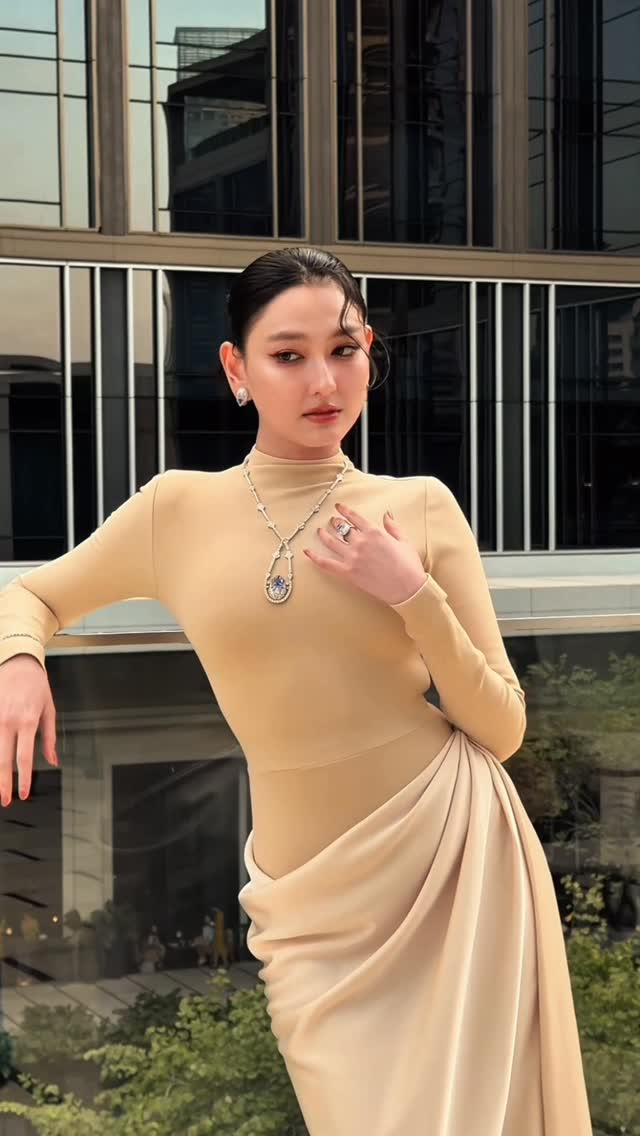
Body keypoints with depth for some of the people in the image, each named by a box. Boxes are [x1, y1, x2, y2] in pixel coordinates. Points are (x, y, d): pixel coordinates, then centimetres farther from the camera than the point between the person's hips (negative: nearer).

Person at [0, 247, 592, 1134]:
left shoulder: (420, 507, -2)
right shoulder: (178, 510, 0)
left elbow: (502, 729, 0)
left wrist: (414, 597, -15)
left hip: (459, 856, 0)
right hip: (316, 897, 0)